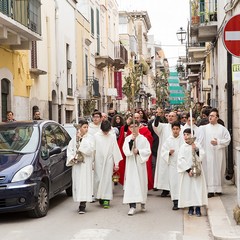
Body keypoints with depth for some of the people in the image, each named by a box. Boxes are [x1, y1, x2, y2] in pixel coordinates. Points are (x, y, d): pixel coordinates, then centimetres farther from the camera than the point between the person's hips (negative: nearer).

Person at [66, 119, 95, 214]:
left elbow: (90, 149, -14)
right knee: (77, 182, 5)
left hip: (86, 164, -3)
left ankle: (82, 205, -10)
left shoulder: (90, 137, 0)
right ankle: (81, 203, 15)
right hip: (76, 163, 3)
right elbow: (69, 149, 10)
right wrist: (72, 157, -5)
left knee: (84, 182, -8)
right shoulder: (74, 138, 9)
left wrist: (81, 140, -13)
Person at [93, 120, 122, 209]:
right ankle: (100, 196, 14)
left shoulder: (112, 137, 2)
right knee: (98, 179, 1)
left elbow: (115, 150, 4)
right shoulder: (96, 136, 1)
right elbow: (93, 149, 4)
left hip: (108, 161, 0)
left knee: (107, 179, -4)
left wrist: (116, 163, 2)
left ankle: (106, 199, -4)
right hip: (98, 161, 1)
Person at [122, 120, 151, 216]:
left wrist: (139, 151, -15)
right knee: (131, 183, -7)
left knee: (141, 183, 6)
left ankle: (142, 202, 28)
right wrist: (131, 140, -17)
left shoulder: (143, 139, 1)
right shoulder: (127, 138, 4)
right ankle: (132, 206, -8)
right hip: (130, 164, 0)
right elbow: (125, 150, -9)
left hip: (140, 163, 0)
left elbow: (148, 151, -3)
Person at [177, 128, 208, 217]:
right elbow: (181, 160, -6)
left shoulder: (198, 146, 2)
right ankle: (190, 208, 12)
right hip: (186, 171, 0)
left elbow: (201, 158, -5)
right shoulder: (182, 147, 0)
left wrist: (196, 150, -18)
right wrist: (188, 170, -13)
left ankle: (198, 208, 3)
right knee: (188, 189, 1)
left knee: (198, 188, -2)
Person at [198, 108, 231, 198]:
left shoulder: (222, 129, 4)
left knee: (218, 170, 4)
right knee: (209, 170, -4)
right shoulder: (204, 128, 6)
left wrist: (218, 142, -10)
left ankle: (218, 188, 14)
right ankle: (210, 190, -4)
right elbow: (201, 141, 3)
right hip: (208, 153, 0)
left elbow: (228, 139, 0)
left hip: (218, 153, 0)